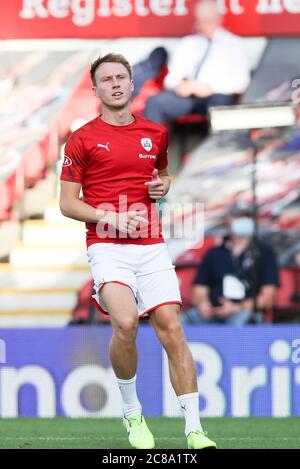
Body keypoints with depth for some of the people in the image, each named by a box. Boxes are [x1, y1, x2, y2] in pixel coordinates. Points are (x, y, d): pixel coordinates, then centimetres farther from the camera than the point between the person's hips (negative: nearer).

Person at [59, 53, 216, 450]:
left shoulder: (156, 134, 13)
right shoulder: (82, 140, 2)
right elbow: (68, 203, 4)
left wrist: (164, 186, 7)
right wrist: (109, 217, -12)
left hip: (151, 246, 3)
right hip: (107, 248, -3)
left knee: (172, 330, -7)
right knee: (125, 322, -25)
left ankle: (194, 429, -6)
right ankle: (132, 413, -3)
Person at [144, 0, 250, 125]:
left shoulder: (233, 43, 12)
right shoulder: (186, 44, 23)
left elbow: (240, 82, 1)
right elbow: (172, 78, 18)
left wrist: (211, 88, -13)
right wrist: (179, 85, -7)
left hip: (218, 95, -4)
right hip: (187, 94, 4)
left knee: (218, 100, -40)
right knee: (154, 102, -24)